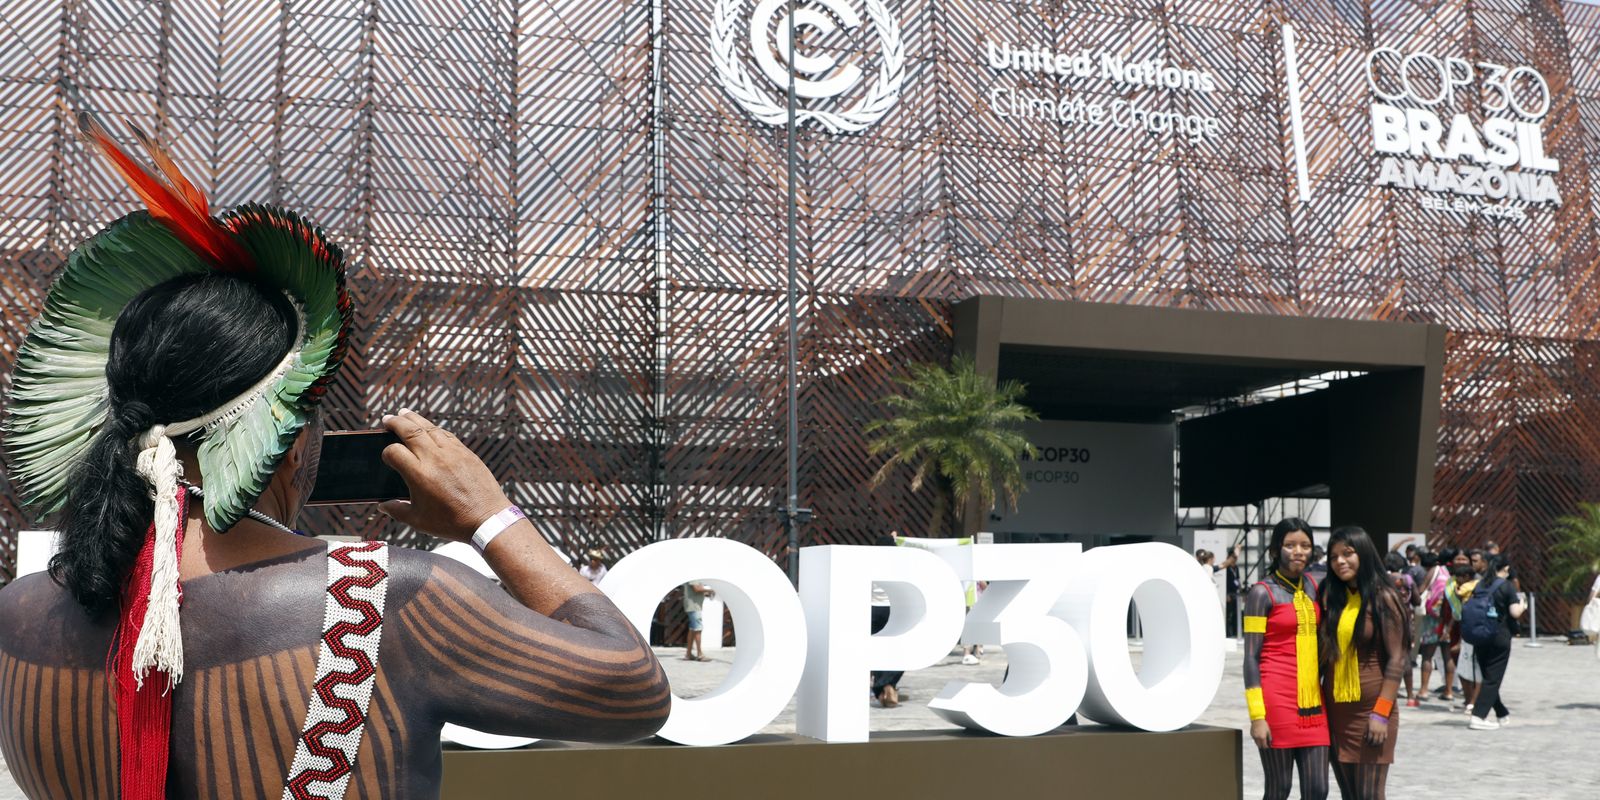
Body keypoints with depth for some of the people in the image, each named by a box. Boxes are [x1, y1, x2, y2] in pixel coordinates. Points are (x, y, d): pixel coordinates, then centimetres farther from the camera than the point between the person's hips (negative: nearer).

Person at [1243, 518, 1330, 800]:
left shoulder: (1313, 587, 11)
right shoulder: (1262, 593, -6)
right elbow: (1251, 657, -9)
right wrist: (1257, 716, -14)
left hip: (1312, 702, 6)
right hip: (1277, 700, -6)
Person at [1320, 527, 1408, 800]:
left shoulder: (1383, 598, -6)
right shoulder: (1331, 598, 11)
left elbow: (1396, 660, -10)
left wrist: (1381, 713, -15)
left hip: (1369, 709, -6)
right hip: (1335, 710, 6)